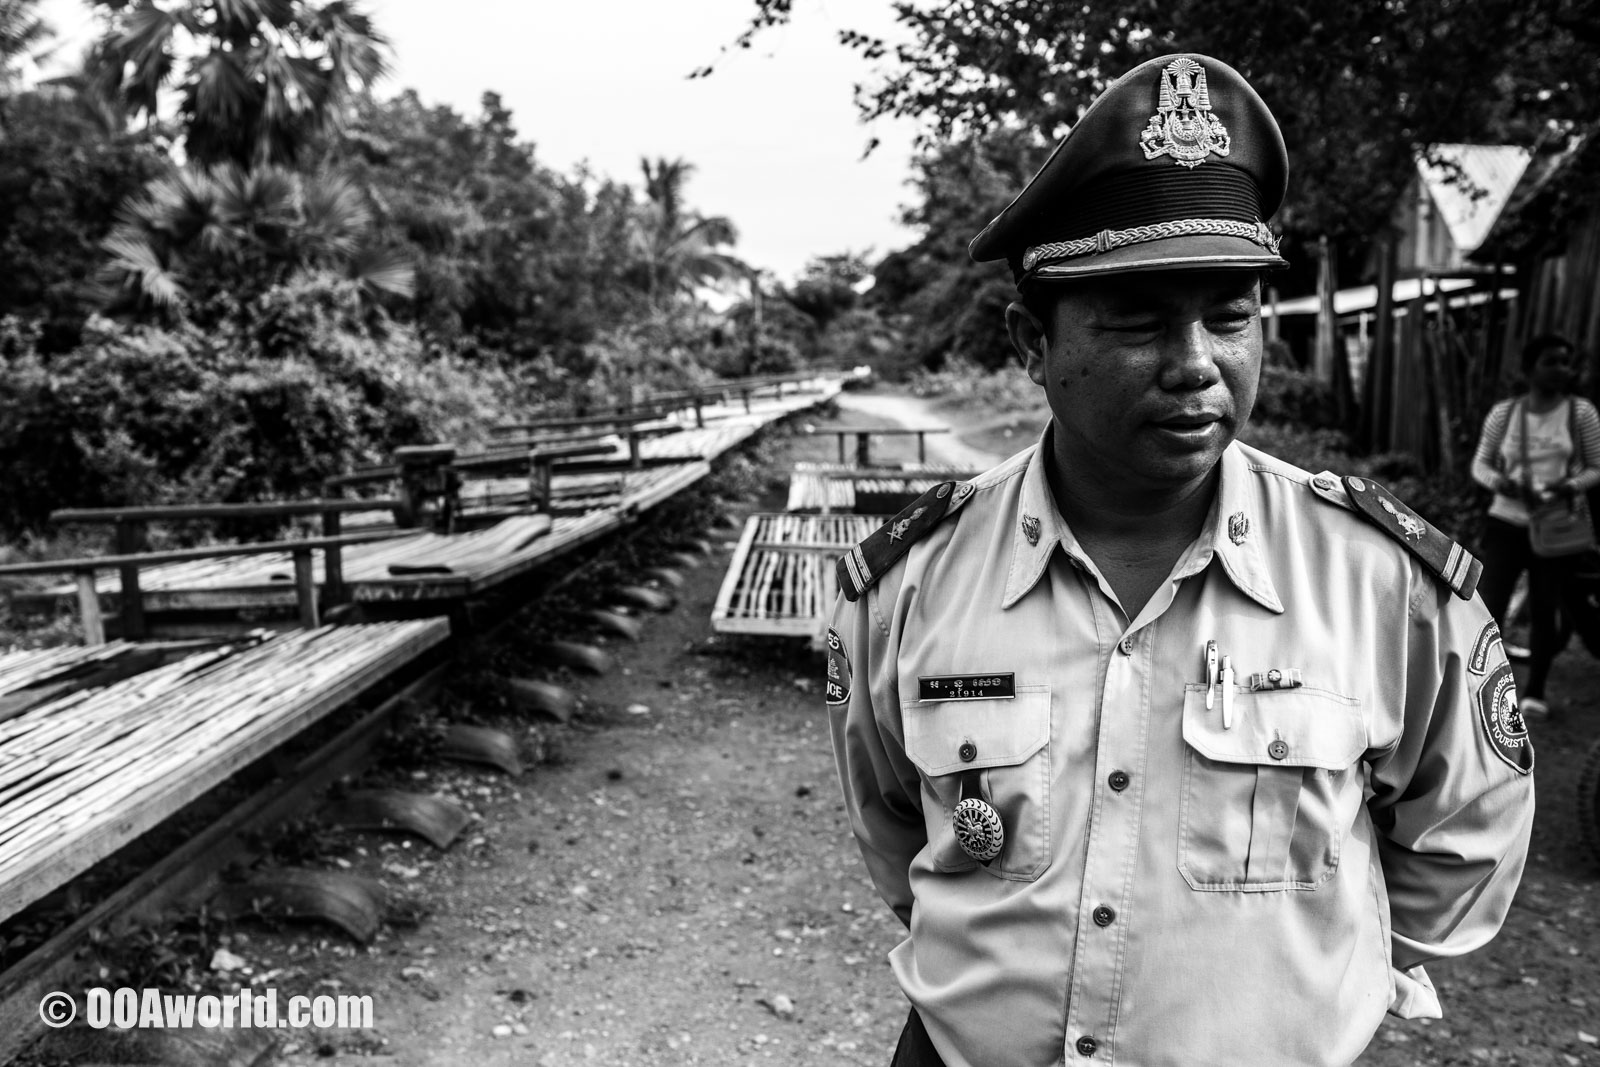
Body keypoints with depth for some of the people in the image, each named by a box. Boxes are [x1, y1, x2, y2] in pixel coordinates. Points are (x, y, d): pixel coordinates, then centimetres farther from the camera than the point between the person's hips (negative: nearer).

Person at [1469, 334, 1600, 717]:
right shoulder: (1503, 412, 2)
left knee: (1544, 612, 4)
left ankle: (1535, 690, 21)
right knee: (1489, 607, -7)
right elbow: (1480, 463, 9)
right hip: (1507, 523, 0)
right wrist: (1499, 482, -13)